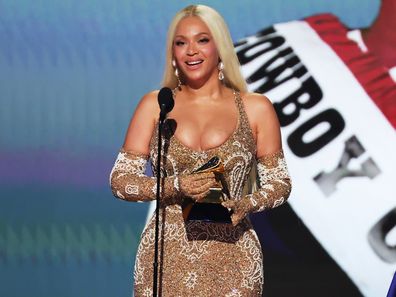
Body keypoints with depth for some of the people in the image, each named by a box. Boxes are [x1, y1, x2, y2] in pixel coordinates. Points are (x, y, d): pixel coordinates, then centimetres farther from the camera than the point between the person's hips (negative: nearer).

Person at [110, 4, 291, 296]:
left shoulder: (256, 108, 5)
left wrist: (245, 205, -11)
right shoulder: (155, 105, 6)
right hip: (166, 257, 1)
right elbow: (120, 180, 3)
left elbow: (279, 183, 9)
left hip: (230, 258, 0)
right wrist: (176, 186, -14)